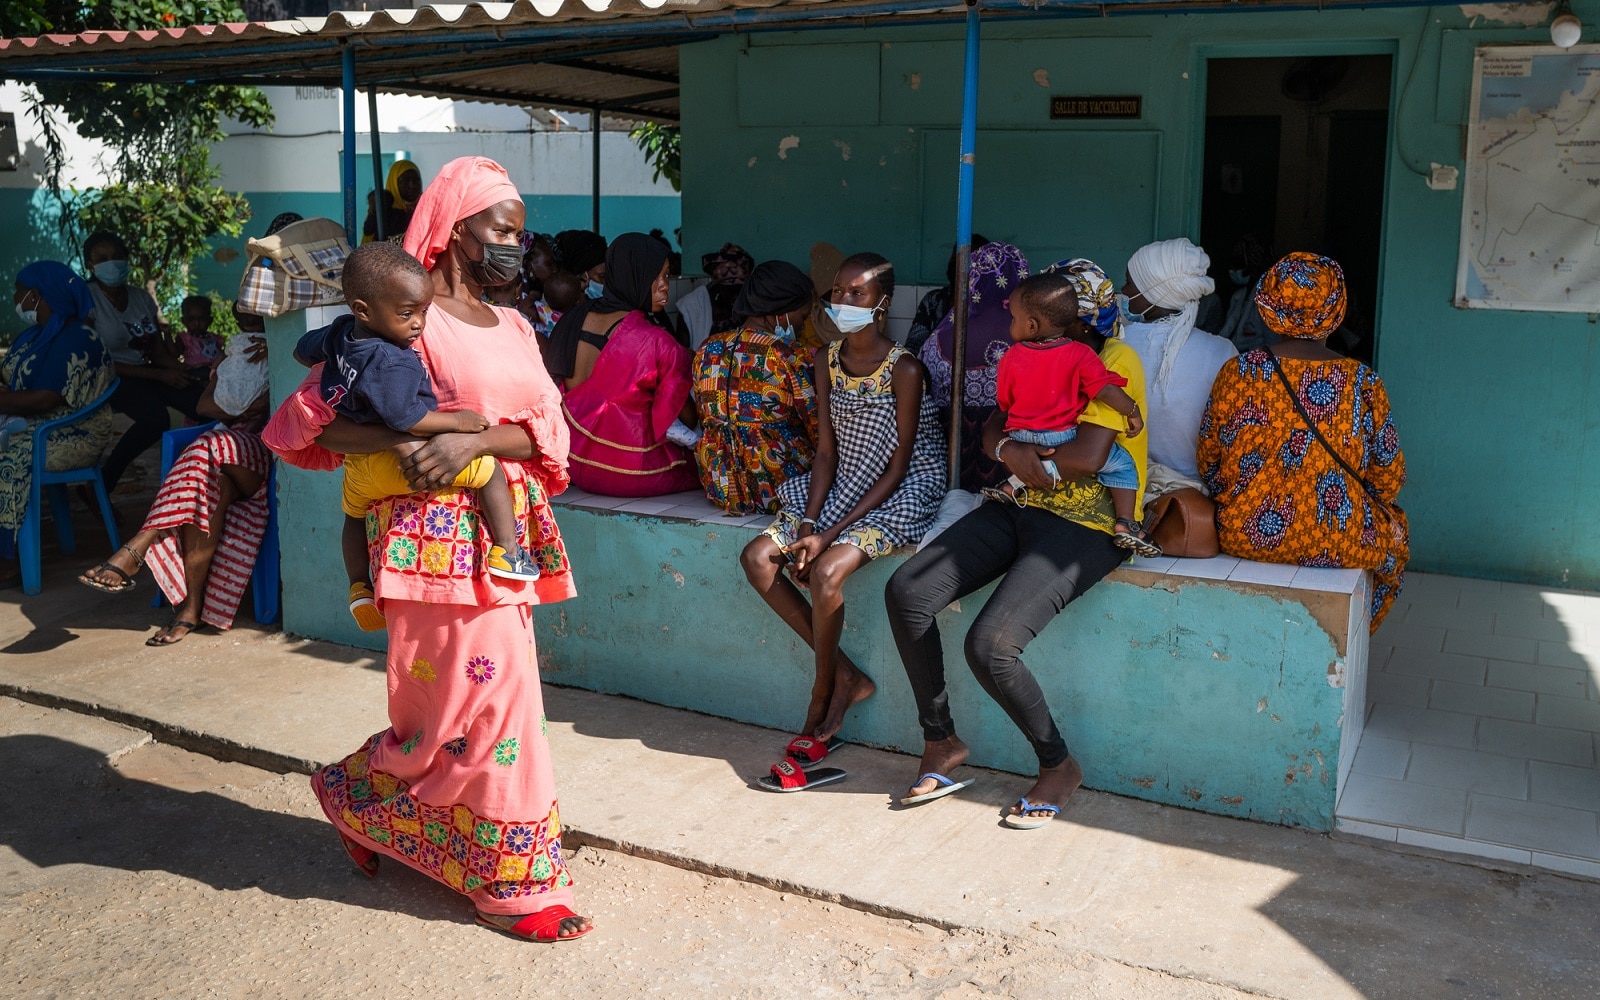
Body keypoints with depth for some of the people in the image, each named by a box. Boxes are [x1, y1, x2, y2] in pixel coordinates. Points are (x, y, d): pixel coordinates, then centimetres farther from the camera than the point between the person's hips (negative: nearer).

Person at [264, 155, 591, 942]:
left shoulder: (513, 328, 15)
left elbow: (546, 432, 3)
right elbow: (309, 417, -8)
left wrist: (473, 442, -16)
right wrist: (401, 443, -22)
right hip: (438, 531, -7)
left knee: (459, 699, 13)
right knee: (485, 690, -4)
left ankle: (364, 799, 34)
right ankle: (513, 883, 14)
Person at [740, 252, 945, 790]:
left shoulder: (903, 368, -16)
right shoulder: (829, 361, 4)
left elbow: (897, 467, -17)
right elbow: (827, 450, 4)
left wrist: (831, 532, -20)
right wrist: (808, 522, -10)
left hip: (902, 495, -8)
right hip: (843, 489, 8)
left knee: (826, 571, -30)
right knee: (758, 557, -9)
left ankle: (818, 719, -11)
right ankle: (845, 675, -2)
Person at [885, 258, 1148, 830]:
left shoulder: (1116, 362, -9)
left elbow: (1088, 456, -20)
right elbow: (993, 429, 13)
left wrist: (1026, 452, -4)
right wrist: (1009, 451, -10)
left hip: (1085, 525, -8)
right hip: (1020, 507, 8)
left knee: (990, 643, -26)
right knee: (906, 591, -10)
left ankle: (1058, 766, 1)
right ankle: (940, 742, 5)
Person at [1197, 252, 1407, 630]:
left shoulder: (1237, 373, -10)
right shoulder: (1363, 383, -11)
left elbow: (1208, 464, -1)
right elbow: (1388, 480, -3)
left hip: (1245, 535, 2)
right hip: (1339, 544, -1)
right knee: (1395, 530, 33)